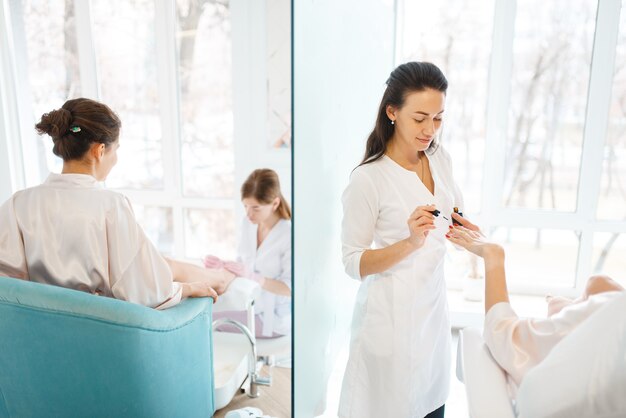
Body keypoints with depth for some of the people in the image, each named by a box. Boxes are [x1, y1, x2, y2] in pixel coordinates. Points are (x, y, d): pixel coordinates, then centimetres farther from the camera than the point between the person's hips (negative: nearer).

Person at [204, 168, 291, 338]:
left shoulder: (290, 235, -22)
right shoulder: (248, 223, -2)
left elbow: (290, 288, -21)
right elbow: (243, 262, 8)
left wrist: (251, 276, -32)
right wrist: (222, 265, -13)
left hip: (274, 316, -6)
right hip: (250, 303, 6)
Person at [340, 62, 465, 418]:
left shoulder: (441, 158, 1)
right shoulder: (368, 179, -19)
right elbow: (354, 263, -15)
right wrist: (411, 242, -28)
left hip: (434, 305, 6)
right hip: (392, 316, -6)